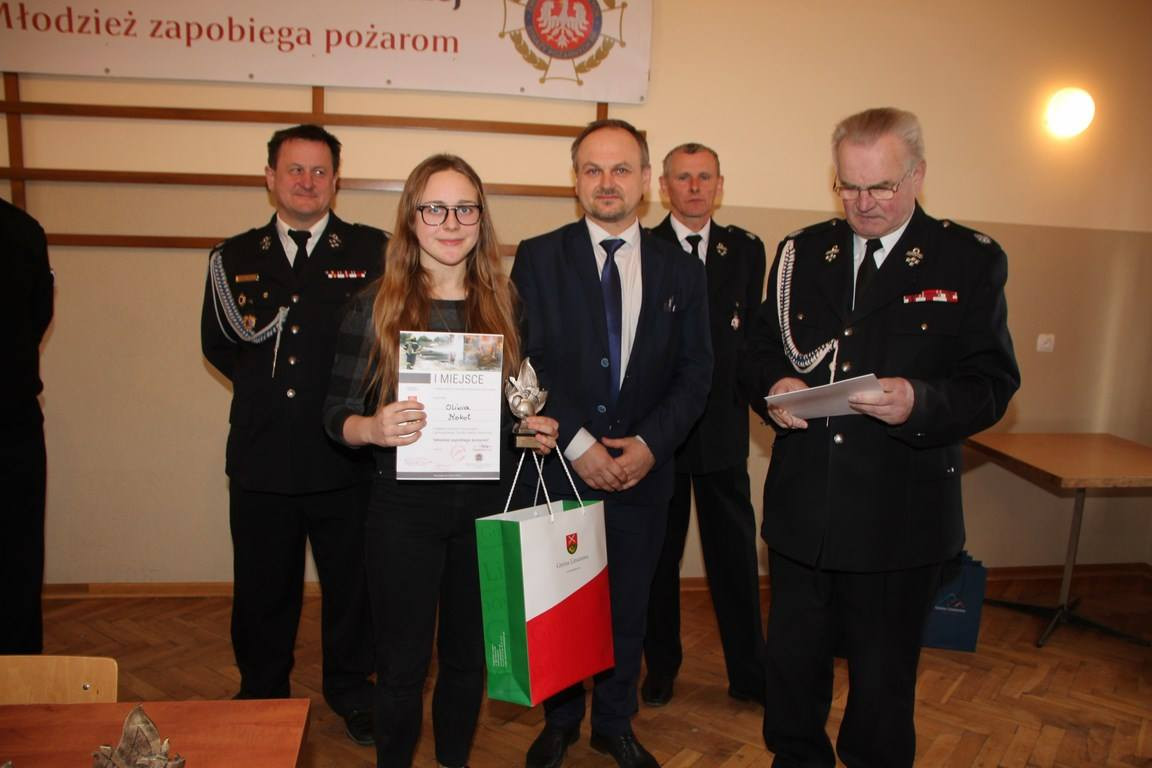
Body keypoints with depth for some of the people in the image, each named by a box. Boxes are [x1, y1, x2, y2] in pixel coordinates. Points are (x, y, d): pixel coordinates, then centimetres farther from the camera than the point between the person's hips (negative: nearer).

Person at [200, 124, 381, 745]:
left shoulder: (373, 252, -3)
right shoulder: (234, 258, 8)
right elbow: (218, 346, 14)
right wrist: (262, 385, 2)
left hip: (347, 460, -2)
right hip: (260, 459, 3)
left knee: (351, 583, 15)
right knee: (262, 588, 18)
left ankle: (350, 688, 39)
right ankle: (261, 694, 42)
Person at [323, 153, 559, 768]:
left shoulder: (503, 303, 5)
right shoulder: (375, 307, -5)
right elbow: (337, 413, -5)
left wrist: (535, 427, -6)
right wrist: (374, 428, -25)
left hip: (488, 504, 3)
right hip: (405, 507, -3)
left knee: (469, 656, 17)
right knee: (404, 663, 9)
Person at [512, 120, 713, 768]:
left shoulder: (682, 270, 5)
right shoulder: (538, 258, -1)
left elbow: (696, 371, 2)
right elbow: (524, 362, -7)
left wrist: (650, 442, -11)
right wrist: (577, 444, -15)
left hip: (643, 471, 2)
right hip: (558, 468, -1)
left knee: (628, 605, 14)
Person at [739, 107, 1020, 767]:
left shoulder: (971, 260, -3)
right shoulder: (802, 252, 7)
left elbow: (993, 384, -6)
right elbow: (761, 350, 10)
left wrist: (920, 401, -25)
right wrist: (775, 386, -12)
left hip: (902, 519, -3)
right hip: (802, 509, 3)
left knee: (884, 680, 15)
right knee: (793, 665, 18)